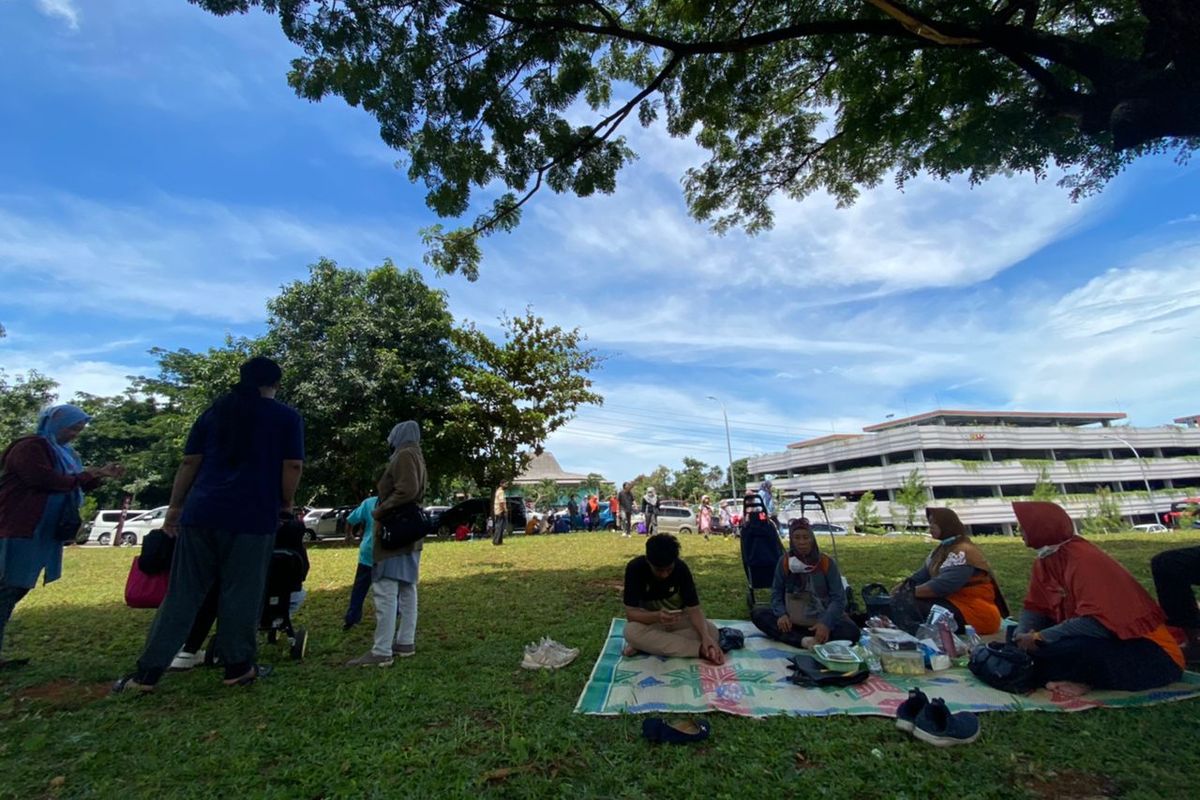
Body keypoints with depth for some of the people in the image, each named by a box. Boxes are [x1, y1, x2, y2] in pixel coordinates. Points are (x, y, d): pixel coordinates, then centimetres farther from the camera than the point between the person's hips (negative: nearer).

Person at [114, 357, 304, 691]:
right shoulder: (287, 418, 1)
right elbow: (293, 466, -7)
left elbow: (190, 462, 12)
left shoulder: (213, 412, 14)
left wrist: (175, 506, 17)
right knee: (240, 594, 4)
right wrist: (286, 504, 6)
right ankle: (238, 667, 15)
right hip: (253, 517, -4)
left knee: (182, 593, 12)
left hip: (201, 512, 4)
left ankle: (147, 671, 15)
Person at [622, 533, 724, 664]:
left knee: (712, 632, -25)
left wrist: (706, 636, -39)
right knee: (631, 632, -35)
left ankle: (645, 645, -19)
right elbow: (630, 613, -26)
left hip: (678, 620, 2)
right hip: (649, 620, -2)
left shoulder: (681, 568, -21)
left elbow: (693, 609, -21)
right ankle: (700, 650, -28)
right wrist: (657, 616, -45)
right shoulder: (635, 568, -26)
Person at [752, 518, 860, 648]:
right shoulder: (784, 561, -4)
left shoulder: (827, 562, -8)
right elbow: (776, 592, 1)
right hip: (792, 620, 2)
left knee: (851, 632, -29)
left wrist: (826, 623, -27)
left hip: (821, 619, -1)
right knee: (758, 615, -21)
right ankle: (803, 641, -33)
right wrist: (781, 614, -19)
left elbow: (838, 597, -11)